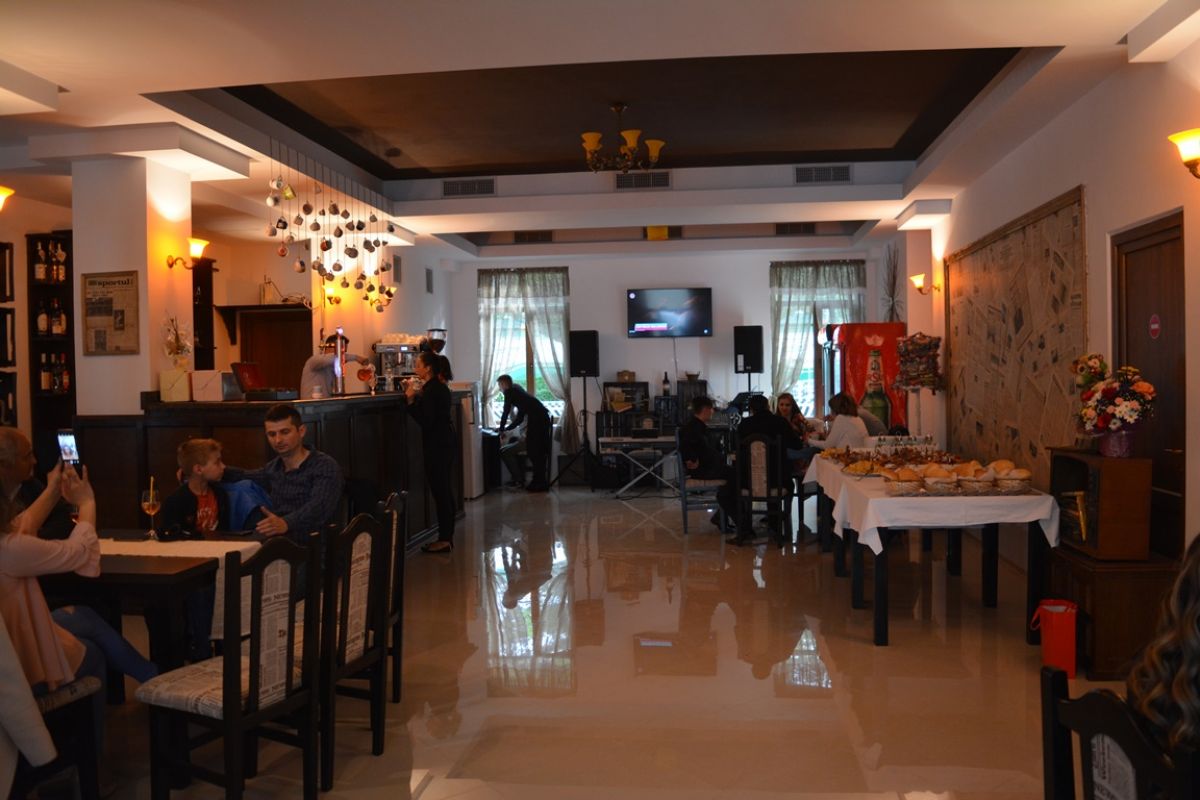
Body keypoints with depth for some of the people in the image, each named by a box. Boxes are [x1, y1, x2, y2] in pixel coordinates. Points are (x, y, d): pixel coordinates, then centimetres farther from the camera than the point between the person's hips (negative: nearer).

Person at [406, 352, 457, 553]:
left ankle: (444, 539, -2)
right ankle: (447, 537, 19)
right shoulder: (439, 386, 13)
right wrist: (417, 396, 13)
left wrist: (410, 399, -17)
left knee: (440, 491, -6)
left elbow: (425, 421, -20)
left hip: (437, 446, -10)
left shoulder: (431, 390, -16)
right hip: (444, 443, 10)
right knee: (445, 491, 13)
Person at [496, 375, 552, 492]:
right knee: (541, 451, 11)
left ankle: (539, 482, -3)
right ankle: (542, 481, 16)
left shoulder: (509, 392, 6)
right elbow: (520, 418, 32)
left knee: (533, 449, -3)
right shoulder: (518, 391, 31)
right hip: (544, 417, 9)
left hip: (536, 418, -9)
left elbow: (506, 412, 1)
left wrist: (501, 428, 13)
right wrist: (506, 429, 34)